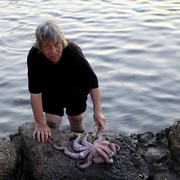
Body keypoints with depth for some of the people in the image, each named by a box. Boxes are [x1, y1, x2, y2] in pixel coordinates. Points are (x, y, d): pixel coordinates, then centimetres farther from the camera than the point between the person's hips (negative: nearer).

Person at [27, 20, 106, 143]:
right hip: (51, 93, 0)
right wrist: (40, 124, -27)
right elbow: (35, 93, -31)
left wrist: (98, 111, -31)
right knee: (52, 122, 0)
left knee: (76, 120, 14)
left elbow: (93, 83, -30)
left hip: (76, 91, 0)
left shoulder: (73, 51, -39)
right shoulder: (34, 56, -36)